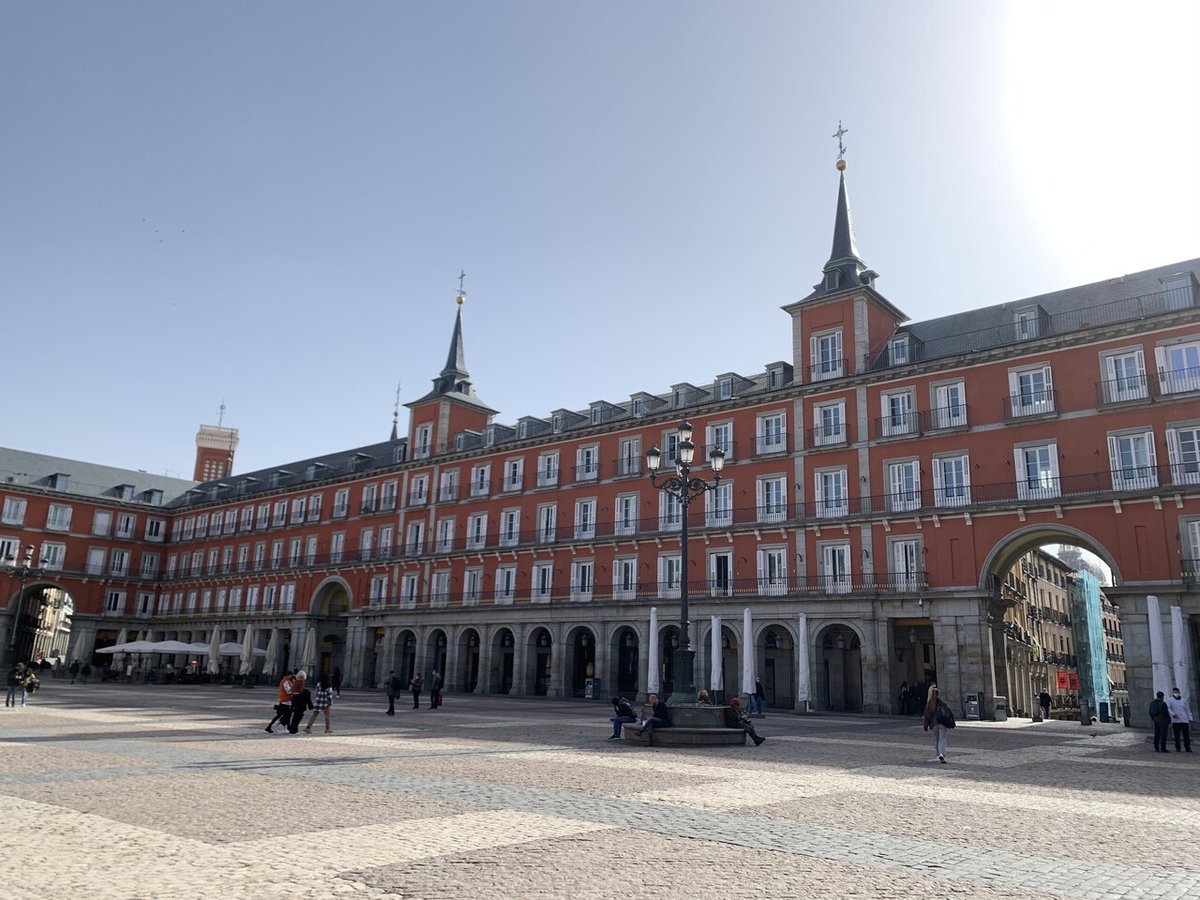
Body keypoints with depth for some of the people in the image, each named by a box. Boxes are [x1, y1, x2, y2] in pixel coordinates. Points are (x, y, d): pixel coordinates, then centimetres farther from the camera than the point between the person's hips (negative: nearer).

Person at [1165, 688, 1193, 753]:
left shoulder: (1183, 700, 16)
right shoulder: (1170, 700, 5)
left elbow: (1188, 710, 17)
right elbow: (1168, 708, -8)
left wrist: (1190, 719, 9)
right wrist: (1173, 714, -23)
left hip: (1185, 720, 3)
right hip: (1175, 721, -2)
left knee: (1186, 735, -2)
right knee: (1177, 736, 0)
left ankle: (1187, 748, 4)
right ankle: (1177, 748, 6)